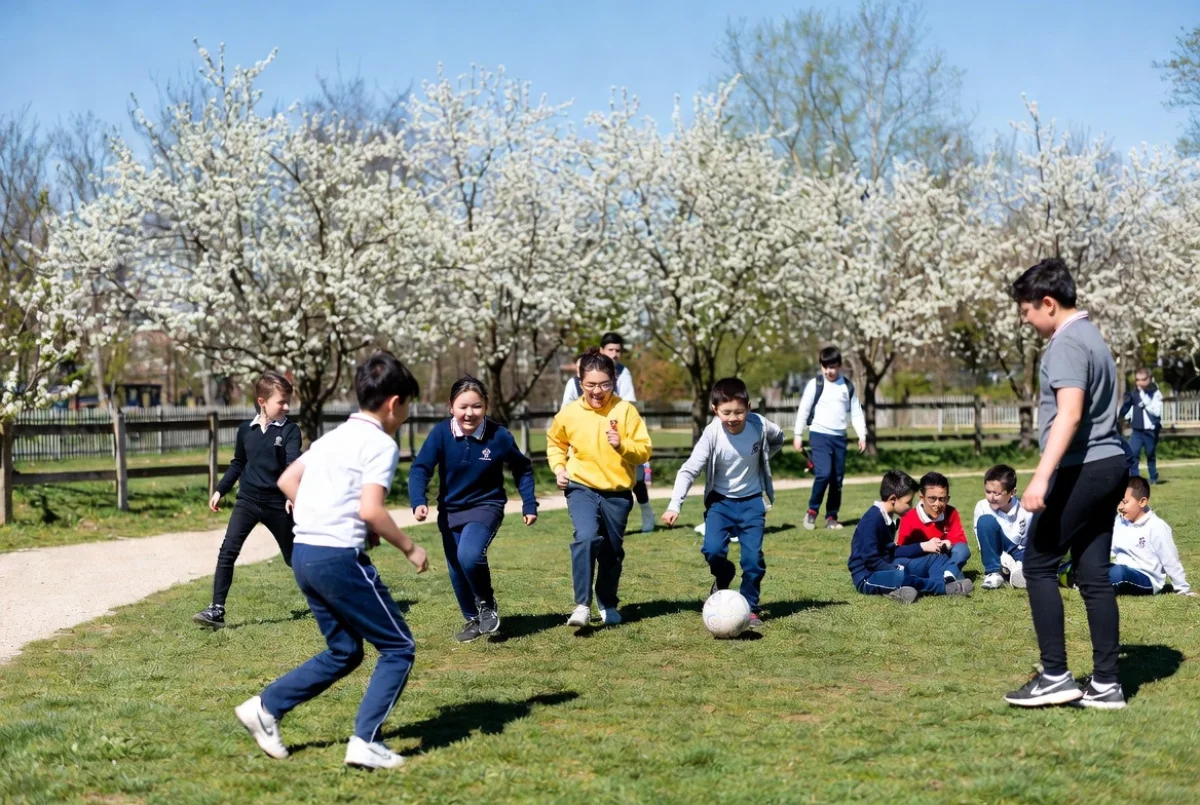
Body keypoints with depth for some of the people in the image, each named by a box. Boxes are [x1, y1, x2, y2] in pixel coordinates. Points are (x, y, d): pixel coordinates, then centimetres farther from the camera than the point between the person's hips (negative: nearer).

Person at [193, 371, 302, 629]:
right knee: (227, 551, -13)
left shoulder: (290, 430, -7)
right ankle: (217, 610, -12)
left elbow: (293, 464, -21)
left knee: (293, 556, 10)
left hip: (277, 503, -2)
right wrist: (220, 490, 17)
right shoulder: (246, 430, 4)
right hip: (247, 500, 2)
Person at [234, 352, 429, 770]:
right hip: (341, 556, -9)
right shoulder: (381, 444, -8)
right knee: (398, 647, 2)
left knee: (344, 652, 20)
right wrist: (409, 548, -7)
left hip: (304, 552, 9)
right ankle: (366, 741, -5)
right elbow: (371, 509, -19)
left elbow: (286, 481, 20)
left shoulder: (334, 437, 18)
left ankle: (266, 706, 15)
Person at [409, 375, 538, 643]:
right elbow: (420, 469, -18)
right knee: (456, 570, 9)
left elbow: (523, 470, 1)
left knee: (469, 555, -27)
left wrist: (529, 505, 0)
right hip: (450, 510, 3)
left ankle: (487, 605, 0)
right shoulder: (440, 433, -17)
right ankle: (473, 620, 33)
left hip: (486, 506, -3)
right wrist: (418, 502, -34)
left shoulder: (499, 436, -15)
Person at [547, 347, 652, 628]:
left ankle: (608, 605, 35)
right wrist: (559, 468, 0)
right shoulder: (568, 414, -5)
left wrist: (622, 445, -26)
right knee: (586, 537, -26)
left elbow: (644, 451, -8)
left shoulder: (626, 411, -9)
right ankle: (582, 605, -22)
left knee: (612, 552, 12)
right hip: (582, 488, -1)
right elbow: (555, 443, 16)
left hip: (617, 492, 1)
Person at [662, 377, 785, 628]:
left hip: (752, 501, 1)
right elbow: (689, 470, -23)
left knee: (753, 557, -4)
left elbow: (778, 439, 10)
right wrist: (674, 505, -31)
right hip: (720, 500, -1)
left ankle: (750, 607, 15)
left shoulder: (759, 425, -16)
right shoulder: (712, 434, -22)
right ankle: (722, 580, 15)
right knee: (713, 549, -19)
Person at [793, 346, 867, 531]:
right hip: (819, 435, -4)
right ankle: (812, 510, 0)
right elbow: (803, 410, -1)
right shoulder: (815, 384, -3)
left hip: (839, 437, 4)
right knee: (823, 473, -18)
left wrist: (862, 435, 3)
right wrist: (798, 435, -3)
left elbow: (856, 413, 12)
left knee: (838, 479, 5)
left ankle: (831, 517, 16)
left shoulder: (848, 387, 8)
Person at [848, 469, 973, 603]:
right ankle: (944, 586, -24)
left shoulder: (888, 518, 10)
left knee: (935, 557, 9)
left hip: (886, 568, 10)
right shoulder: (872, 520, -20)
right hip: (868, 577, -10)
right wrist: (898, 573, -21)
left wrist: (923, 546, 15)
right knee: (900, 577, -42)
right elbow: (871, 560, -24)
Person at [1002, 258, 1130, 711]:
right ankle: (1106, 684, 9)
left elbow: (1070, 415, -24)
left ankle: (1055, 676, 0)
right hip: (1109, 466, 10)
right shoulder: (1090, 336, 19)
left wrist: (1041, 477, -30)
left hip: (1081, 470, -10)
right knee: (1094, 575, 9)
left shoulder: (1067, 343, -13)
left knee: (1039, 565, -1)